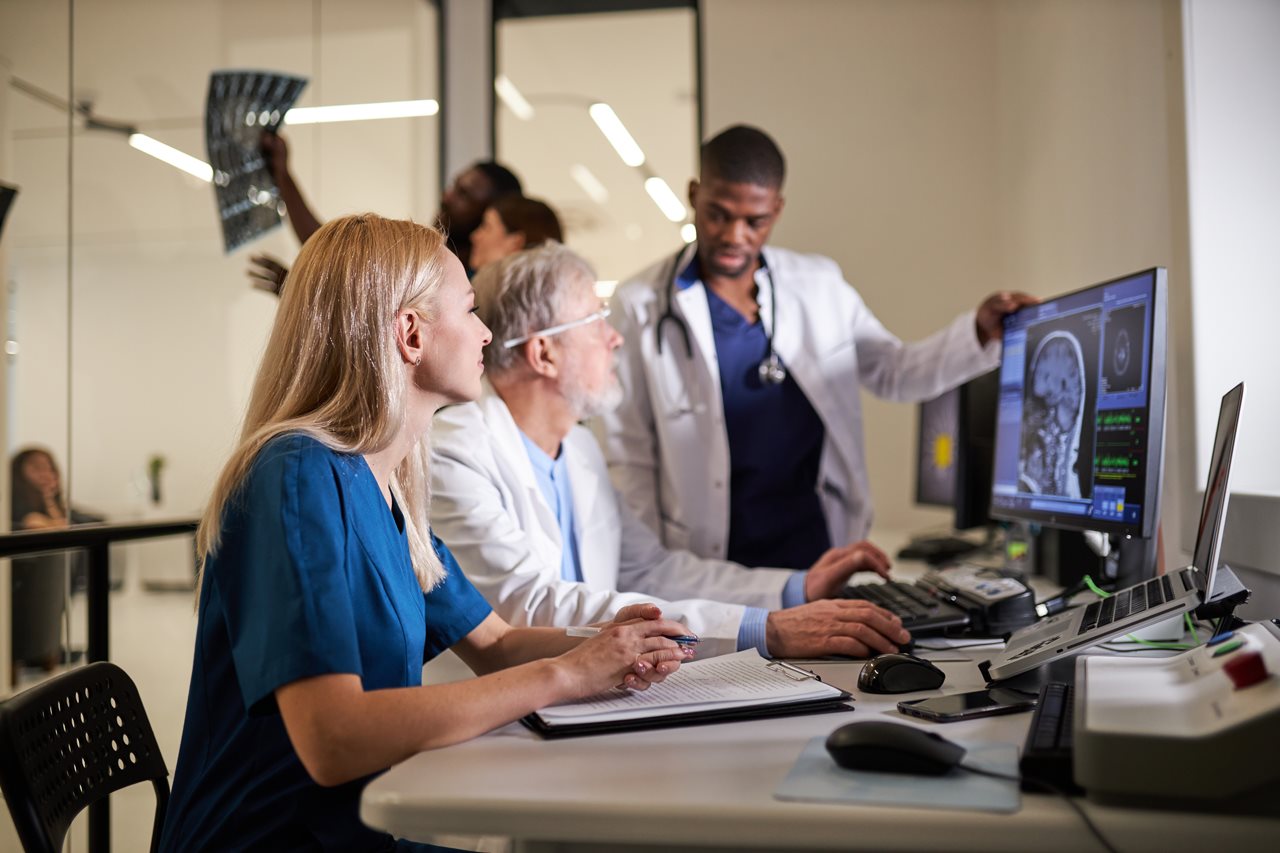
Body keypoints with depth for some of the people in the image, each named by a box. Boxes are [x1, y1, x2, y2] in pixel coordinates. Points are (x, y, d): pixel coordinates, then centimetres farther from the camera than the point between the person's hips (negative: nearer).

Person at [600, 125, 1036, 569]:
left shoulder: (819, 285, 6)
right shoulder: (641, 306, -3)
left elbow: (893, 372, 17)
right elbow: (628, 461, -1)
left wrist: (980, 332, 2)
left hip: (824, 550, 3)